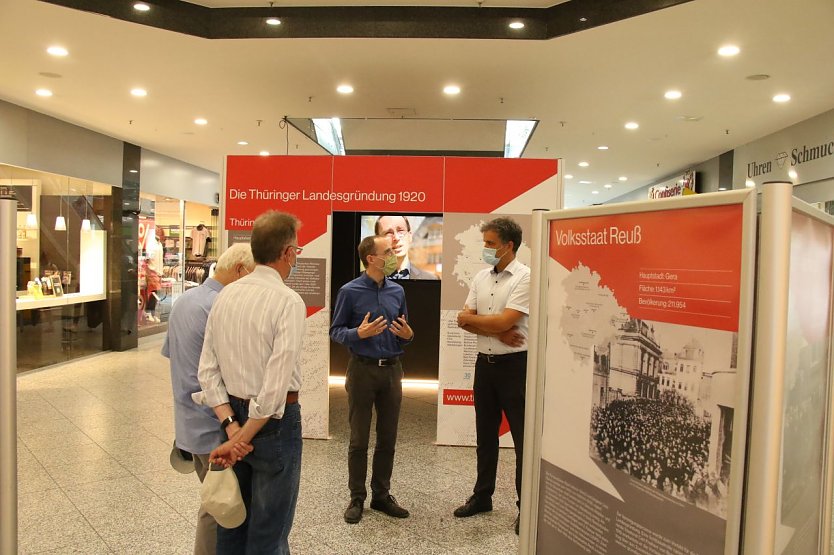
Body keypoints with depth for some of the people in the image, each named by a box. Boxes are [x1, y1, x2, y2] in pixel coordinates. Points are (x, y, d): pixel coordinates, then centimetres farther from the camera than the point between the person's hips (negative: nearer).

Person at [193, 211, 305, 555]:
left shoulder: (225, 296, 2)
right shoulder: (288, 301, -18)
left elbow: (208, 370, -1)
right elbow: (277, 383, -24)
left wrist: (231, 426, -6)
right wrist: (241, 439, -16)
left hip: (233, 413, 7)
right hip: (273, 419, -7)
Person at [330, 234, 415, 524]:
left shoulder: (397, 291, 6)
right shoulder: (350, 291, -7)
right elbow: (335, 331, -4)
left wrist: (407, 334, -8)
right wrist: (359, 332, -22)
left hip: (392, 370, 4)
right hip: (363, 370, -4)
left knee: (388, 439, 11)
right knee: (359, 440, 6)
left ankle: (382, 495, 26)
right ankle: (357, 498, 21)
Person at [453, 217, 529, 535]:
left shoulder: (525, 278, -13)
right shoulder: (481, 277, 8)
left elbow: (504, 321, -22)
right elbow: (465, 321, 2)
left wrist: (472, 319, -6)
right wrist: (496, 332, -14)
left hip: (514, 365, -7)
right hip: (485, 363, 7)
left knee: (523, 438, 3)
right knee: (485, 435, 17)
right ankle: (482, 495, 31)